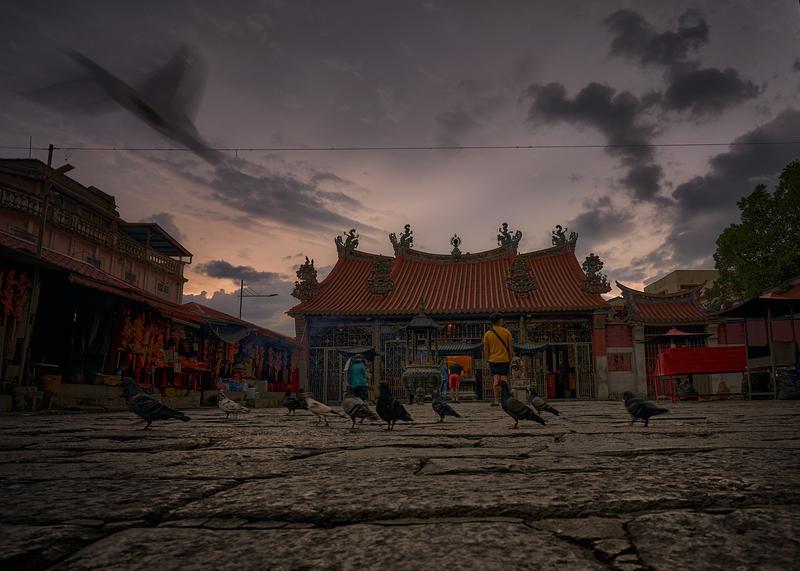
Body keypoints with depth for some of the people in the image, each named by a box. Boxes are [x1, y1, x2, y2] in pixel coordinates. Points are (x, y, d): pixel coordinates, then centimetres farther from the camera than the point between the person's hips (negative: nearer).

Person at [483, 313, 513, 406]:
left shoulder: (487, 334, 0)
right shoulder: (506, 332, 0)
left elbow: (486, 349, 1)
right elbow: (511, 347, 1)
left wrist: (488, 361, 9)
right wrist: (510, 360, 8)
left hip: (493, 359, 0)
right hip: (505, 360, 0)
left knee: (496, 380, 1)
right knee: (504, 379, 5)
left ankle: (496, 401, -2)